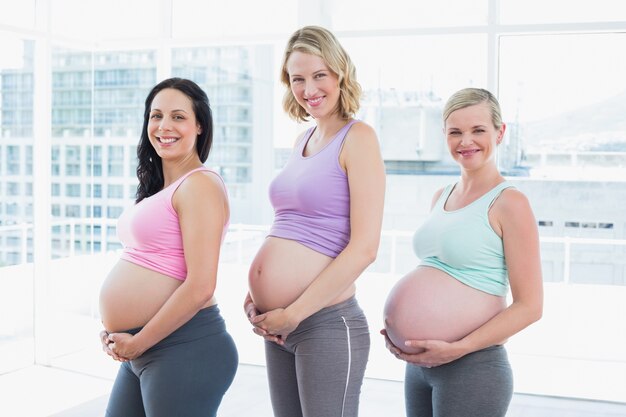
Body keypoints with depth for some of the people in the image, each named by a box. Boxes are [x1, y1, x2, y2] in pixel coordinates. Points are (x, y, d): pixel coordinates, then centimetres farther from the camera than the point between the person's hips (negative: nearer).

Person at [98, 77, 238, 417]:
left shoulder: (200, 185, -15)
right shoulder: (159, 188, 12)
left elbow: (200, 287, -22)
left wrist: (137, 342, -12)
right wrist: (114, 329, 7)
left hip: (185, 347, -9)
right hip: (138, 351, 9)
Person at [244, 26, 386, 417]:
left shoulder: (357, 137, -8)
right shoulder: (302, 141, 13)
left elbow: (364, 247, -16)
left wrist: (294, 313, -14)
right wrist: (256, 295, 6)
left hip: (327, 323, -7)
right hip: (277, 326, 7)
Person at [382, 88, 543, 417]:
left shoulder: (508, 203, -10)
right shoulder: (441, 197, 10)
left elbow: (529, 305, -13)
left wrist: (457, 348, -18)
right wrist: (400, 325, 3)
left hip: (473, 366, -6)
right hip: (419, 363, 6)